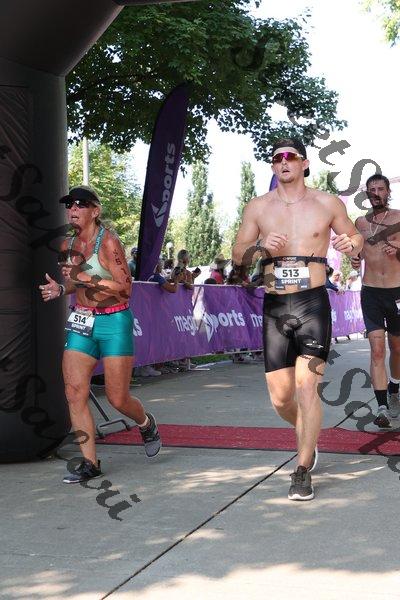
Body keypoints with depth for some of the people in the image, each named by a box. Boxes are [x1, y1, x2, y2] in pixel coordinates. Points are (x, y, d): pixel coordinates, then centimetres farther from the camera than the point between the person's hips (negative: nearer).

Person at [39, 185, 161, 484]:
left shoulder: (108, 241, -12)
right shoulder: (67, 245, 9)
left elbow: (126, 286, -16)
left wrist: (86, 277, -22)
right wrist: (60, 289, 3)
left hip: (114, 322, -6)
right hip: (81, 322, 6)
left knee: (118, 398, -1)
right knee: (74, 392, -6)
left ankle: (147, 424, 33)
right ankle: (90, 463, 2)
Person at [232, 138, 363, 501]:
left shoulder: (327, 204, 4)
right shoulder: (258, 207, 8)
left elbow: (354, 236, 15)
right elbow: (237, 256, 11)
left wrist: (351, 244, -9)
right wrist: (260, 246, -11)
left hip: (313, 304, -2)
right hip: (274, 307, 3)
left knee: (306, 386, -15)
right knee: (280, 397, 5)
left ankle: (303, 473, -4)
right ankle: (308, 438, 38)